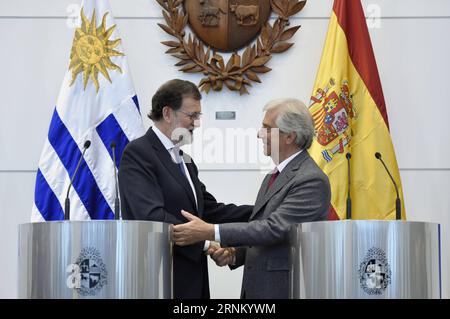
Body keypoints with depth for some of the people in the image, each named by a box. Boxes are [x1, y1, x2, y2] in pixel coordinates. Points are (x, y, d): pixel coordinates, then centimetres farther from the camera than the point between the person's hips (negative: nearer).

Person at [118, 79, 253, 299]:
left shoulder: (183, 159, 18)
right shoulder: (137, 153, -10)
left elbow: (210, 210, 15)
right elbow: (152, 217, -21)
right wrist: (203, 242, -18)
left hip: (190, 281, 9)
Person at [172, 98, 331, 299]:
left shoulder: (311, 179, -15)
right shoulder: (273, 177, 16)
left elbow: (275, 229, -22)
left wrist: (209, 231, -23)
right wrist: (234, 253, -1)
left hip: (285, 289, -8)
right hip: (257, 288, 8)